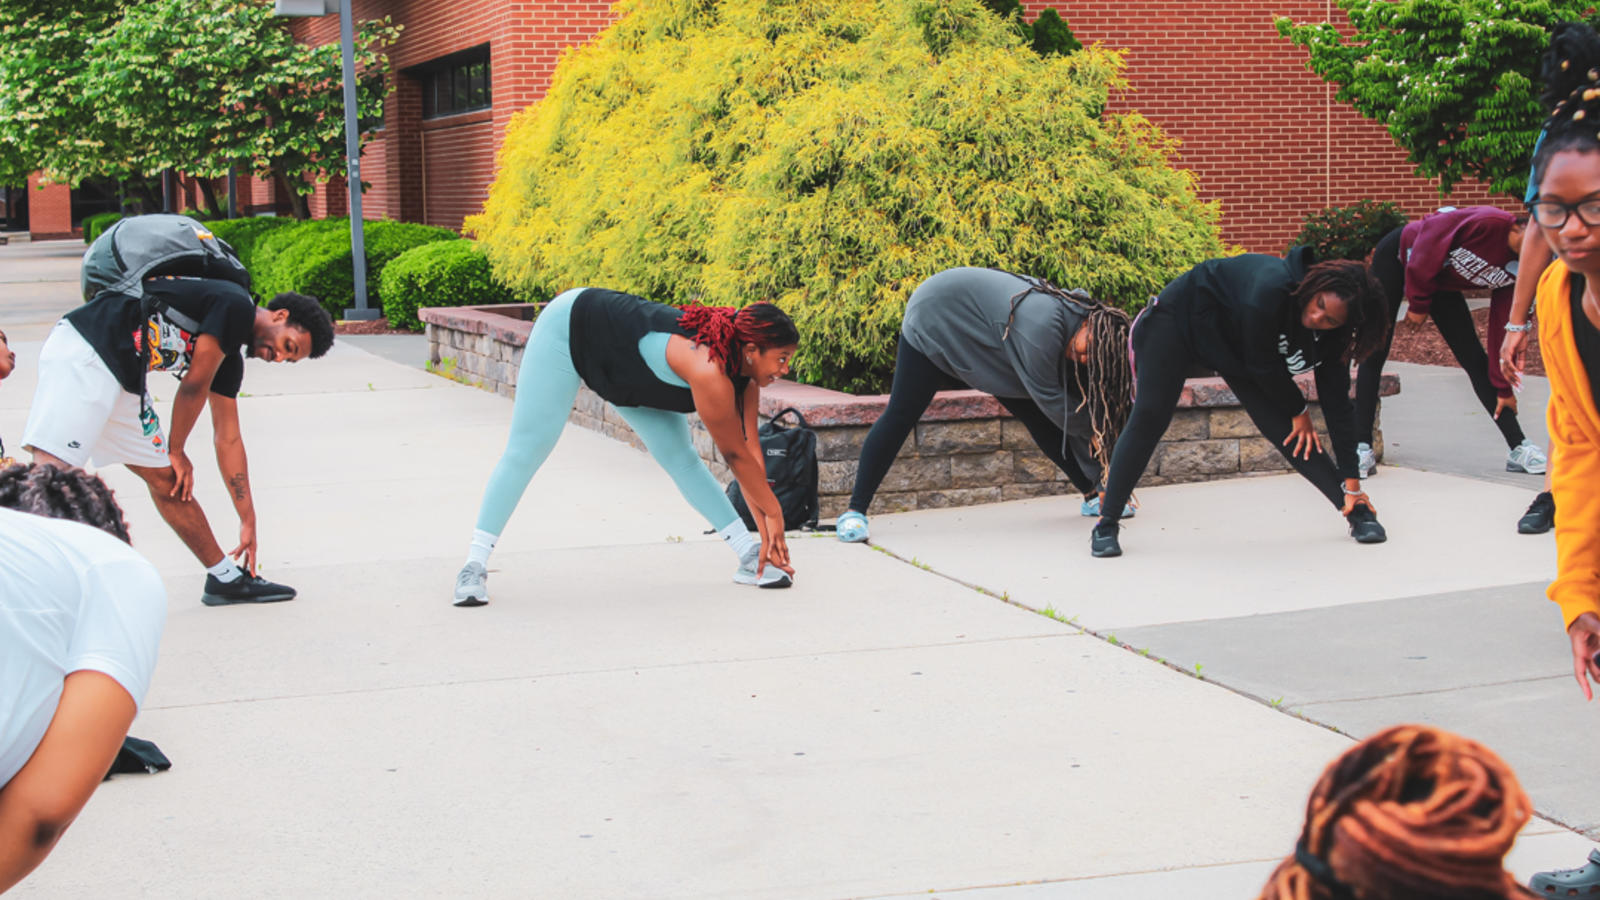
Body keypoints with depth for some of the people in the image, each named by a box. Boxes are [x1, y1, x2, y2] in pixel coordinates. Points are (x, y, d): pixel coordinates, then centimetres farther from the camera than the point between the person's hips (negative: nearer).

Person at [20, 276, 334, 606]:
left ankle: (226, 578, 24)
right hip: (82, 353, -10)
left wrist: (248, 522, 24)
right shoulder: (236, 306, -9)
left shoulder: (228, 357, 18)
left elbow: (228, 439, 23)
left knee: (165, 478, 15)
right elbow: (194, 386, -5)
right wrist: (177, 451, 11)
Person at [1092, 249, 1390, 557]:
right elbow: (1262, 366, -28)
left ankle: (1357, 511, 2)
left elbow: (1337, 404, -13)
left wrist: (1351, 482, -13)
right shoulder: (1272, 288, -40)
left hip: (1232, 346, 5)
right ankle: (1106, 525, -9)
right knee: (1148, 419, -15)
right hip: (1180, 318, -5)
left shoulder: (1333, 336, -20)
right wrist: (1299, 412, -12)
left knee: (1285, 430, -6)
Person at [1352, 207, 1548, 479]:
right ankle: (1362, 449, -5)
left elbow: (1502, 327, -6)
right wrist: (1419, 304, -16)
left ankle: (1518, 448, 3)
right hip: (1398, 257, -6)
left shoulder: (1519, 270, -14)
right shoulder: (1488, 223, -34)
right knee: (1374, 353, -9)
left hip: (1440, 281, 6)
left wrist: (1503, 388, -4)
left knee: (1474, 359, 0)